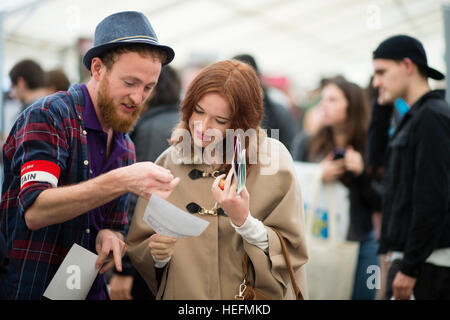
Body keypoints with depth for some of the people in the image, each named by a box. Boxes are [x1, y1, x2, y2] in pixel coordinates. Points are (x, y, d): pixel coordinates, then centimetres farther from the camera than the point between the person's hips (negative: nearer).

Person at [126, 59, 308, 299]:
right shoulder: (168, 163, 4)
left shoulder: (272, 159, -2)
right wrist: (157, 255, -10)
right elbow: (137, 251, 8)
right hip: (180, 294, 2)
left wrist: (244, 221, -16)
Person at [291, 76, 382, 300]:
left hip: (361, 244, 1)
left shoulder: (369, 149, 4)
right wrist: (318, 177, -15)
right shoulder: (305, 145, 5)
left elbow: (380, 204, 2)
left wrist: (361, 174, -12)